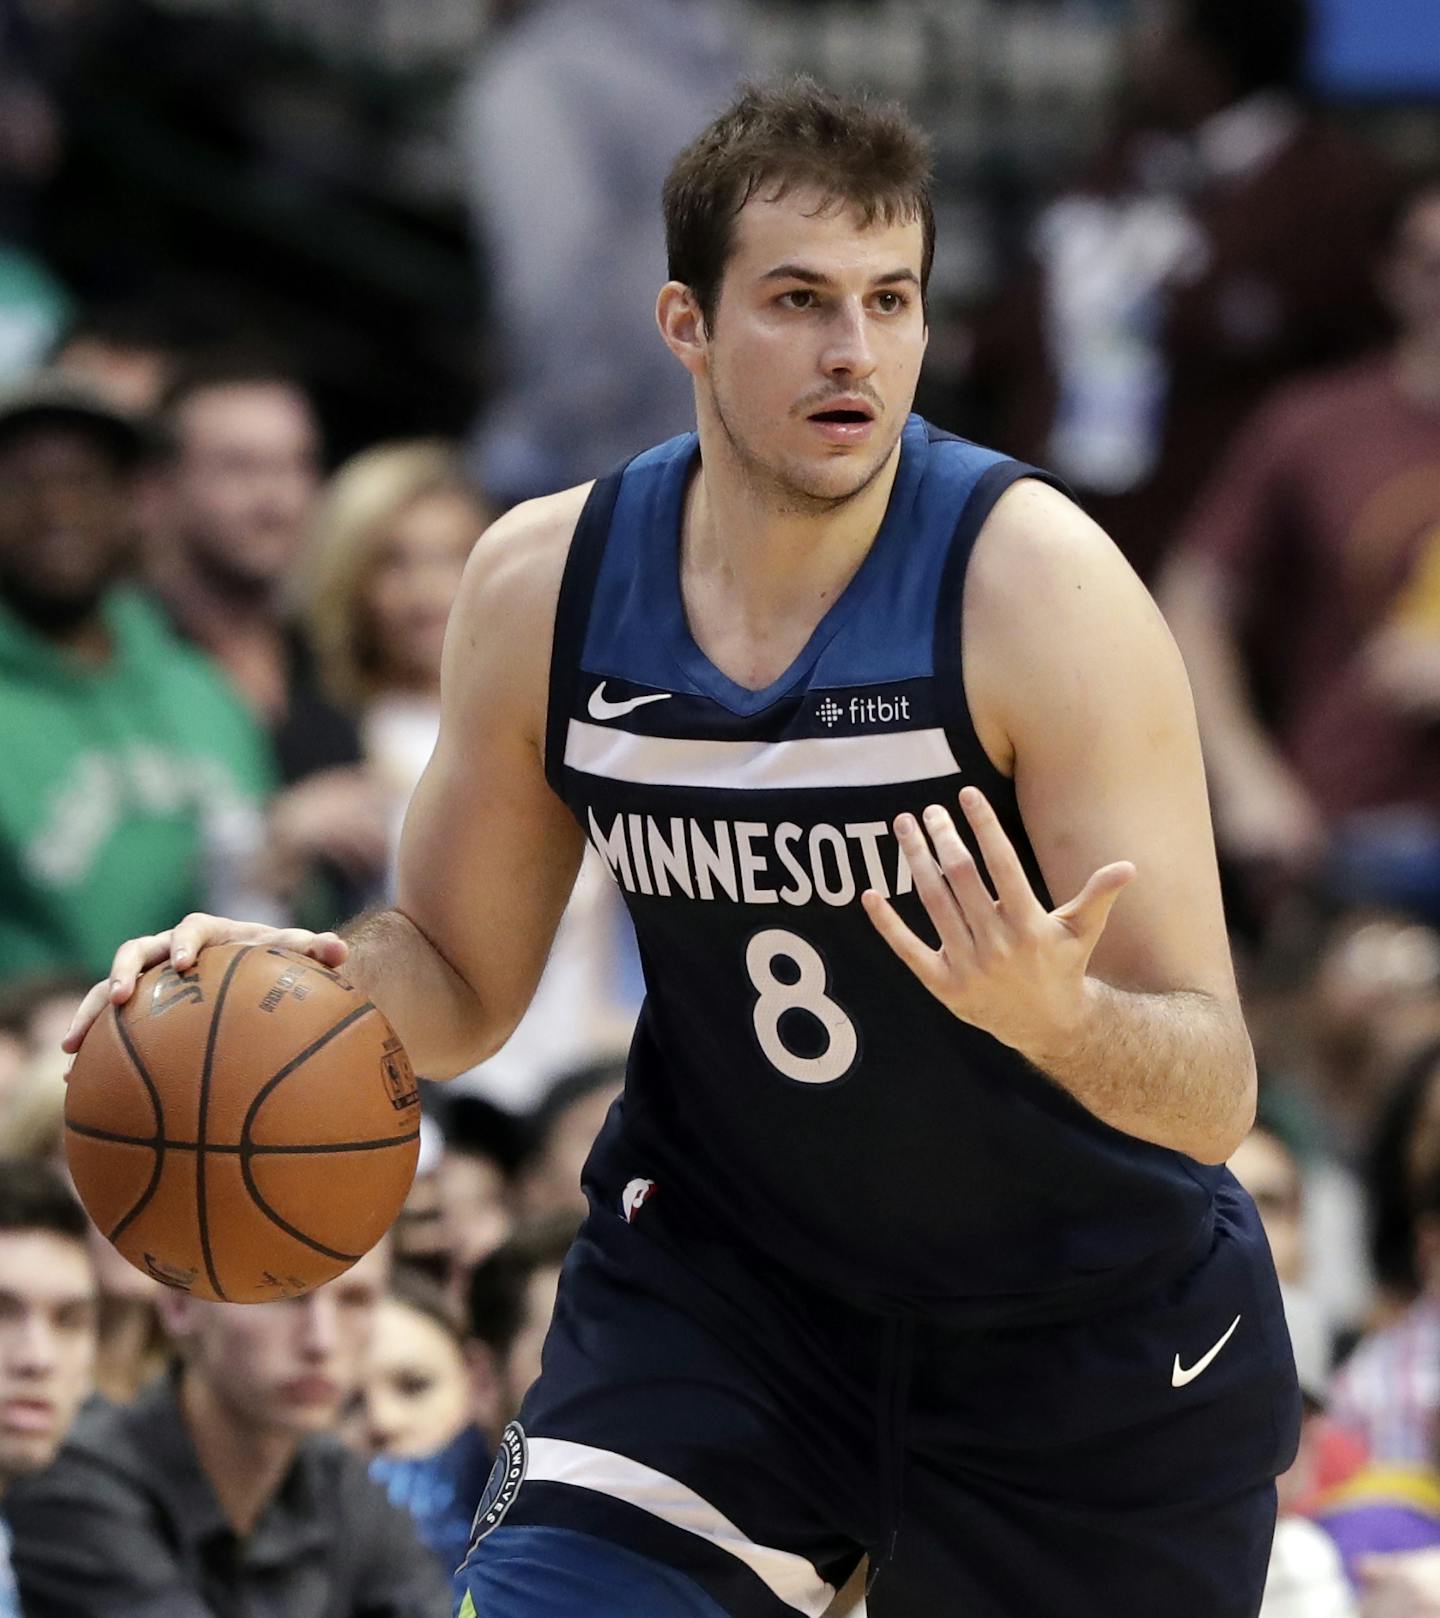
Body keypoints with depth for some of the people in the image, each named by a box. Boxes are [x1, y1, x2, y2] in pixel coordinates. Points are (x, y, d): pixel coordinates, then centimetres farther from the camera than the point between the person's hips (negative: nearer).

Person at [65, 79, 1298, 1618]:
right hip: (720, 1259, 2)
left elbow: (1213, 1097, -25)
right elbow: (460, 981, 6)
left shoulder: (1035, 580, -23)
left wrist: (1055, 1017, -48)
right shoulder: (544, 585, -10)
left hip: (1085, 1330, -2)